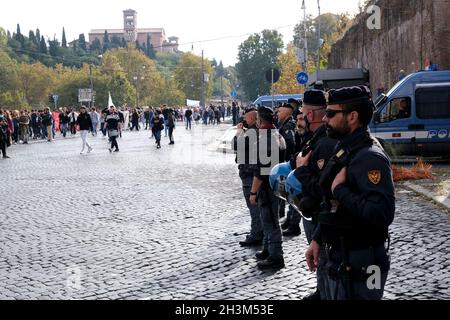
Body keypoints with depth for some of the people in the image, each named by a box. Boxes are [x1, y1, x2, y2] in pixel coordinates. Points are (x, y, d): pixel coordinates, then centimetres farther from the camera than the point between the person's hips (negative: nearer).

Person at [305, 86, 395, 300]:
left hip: (357, 266, -10)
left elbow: (382, 214, -33)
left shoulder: (369, 158, -21)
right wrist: (317, 240, 16)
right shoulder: (345, 150, 11)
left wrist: (340, 190, -24)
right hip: (336, 259, 10)